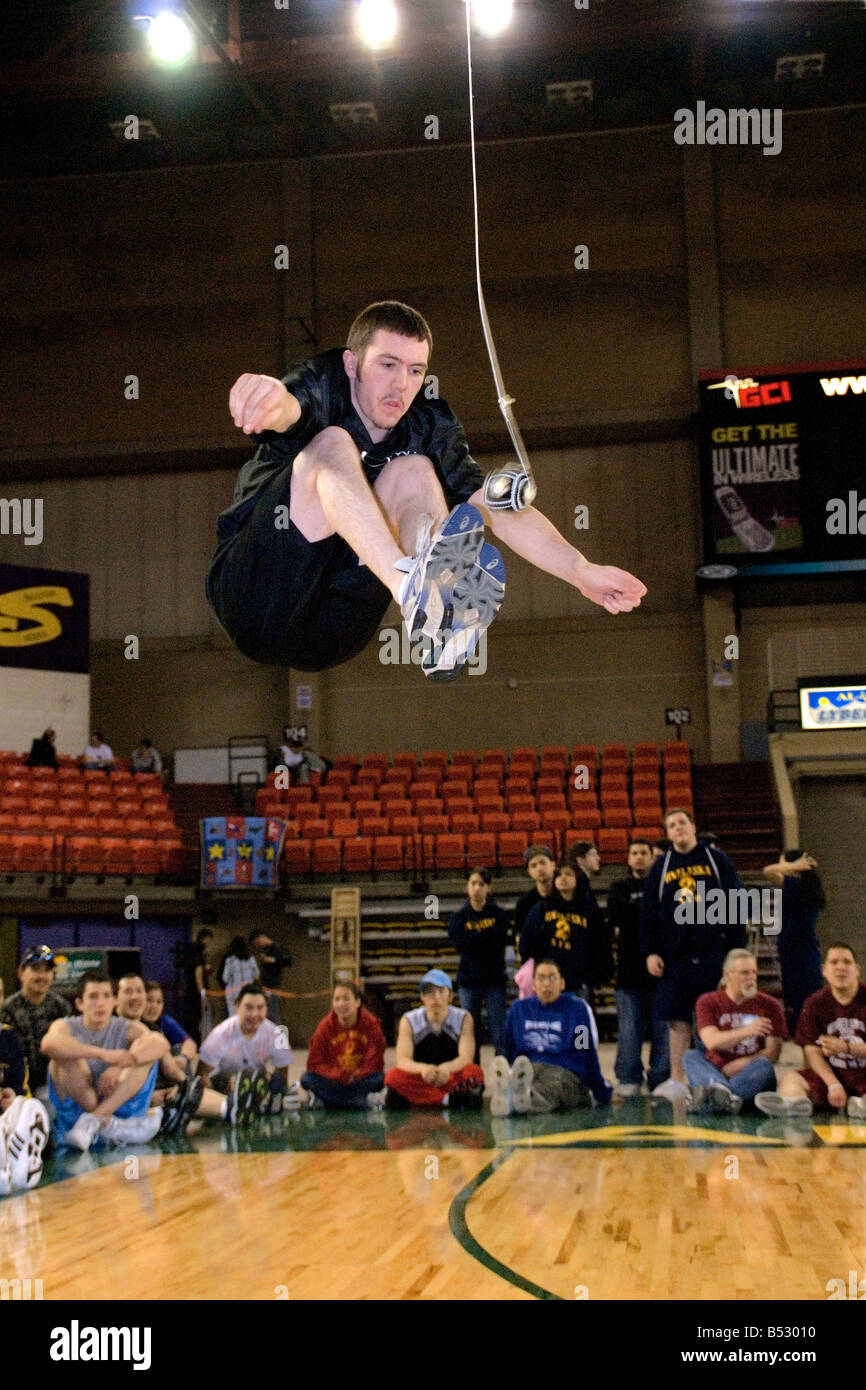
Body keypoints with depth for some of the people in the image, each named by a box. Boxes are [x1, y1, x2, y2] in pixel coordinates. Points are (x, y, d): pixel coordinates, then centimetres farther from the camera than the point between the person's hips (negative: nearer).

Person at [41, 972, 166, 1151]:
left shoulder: (126, 1029, 6)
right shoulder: (66, 1027, 2)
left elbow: (161, 1043, -17)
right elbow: (49, 1044, -25)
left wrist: (120, 1064, -32)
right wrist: (104, 1055, -34)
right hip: (73, 1114, -1)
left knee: (148, 1050, -14)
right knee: (66, 1054, -21)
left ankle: (94, 1120, -26)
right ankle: (108, 1124, -27)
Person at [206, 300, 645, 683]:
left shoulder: (427, 427, 5)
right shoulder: (324, 387, -5)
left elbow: (500, 509, -6)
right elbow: (288, 408, -31)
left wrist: (582, 572, -20)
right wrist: (269, 396, -56)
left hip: (328, 637, 3)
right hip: (254, 607, -3)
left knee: (412, 471, -15)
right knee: (331, 445, -21)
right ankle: (410, 586, -48)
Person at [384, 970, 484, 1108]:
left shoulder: (463, 1019, -3)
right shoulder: (409, 1021, -3)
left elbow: (466, 1058, -16)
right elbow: (402, 1060, -15)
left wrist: (447, 1068, -40)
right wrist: (423, 1068, -39)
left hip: (451, 1080, -1)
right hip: (420, 1082, 1)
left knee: (475, 1072, -30)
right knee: (393, 1076, -29)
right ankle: (452, 1099, -33)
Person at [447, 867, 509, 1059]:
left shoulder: (499, 914, 3)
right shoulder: (459, 916, 5)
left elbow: (501, 941, -10)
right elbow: (459, 944, -10)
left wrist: (474, 938, -14)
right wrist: (487, 935, -13)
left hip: (494, 979, -1)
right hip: (468, 980, 1)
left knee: (499, 1030, -5)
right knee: (471, 1031, 5)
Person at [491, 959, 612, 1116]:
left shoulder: (578, 1008, 12)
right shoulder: (518, 1008, 19)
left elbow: (589, 1052, 13)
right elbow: (508, 1049, 26)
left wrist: (601, 1091, 15)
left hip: (565, 1072, -2)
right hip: (526, 1068, 2)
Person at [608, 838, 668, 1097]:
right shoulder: (619, 887, 15)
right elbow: (616, 916, -3)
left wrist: (635, 911, -13)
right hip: (630, 968, 1)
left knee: (662, 1028, 0)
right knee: (629, 1030, 0)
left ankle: (661, 1080, 7)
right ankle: (628, 1080, 8)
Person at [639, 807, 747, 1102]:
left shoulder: (717, 860, 5)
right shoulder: (661, 867, 9)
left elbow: (737, 904, 5)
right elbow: (648, 912, 10)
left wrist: (736, 949, 0)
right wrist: (650, 952, 2)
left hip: (713, 953, -1)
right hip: (675, 955, 1)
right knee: (677, 1019, 1)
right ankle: (677, 1080, 6)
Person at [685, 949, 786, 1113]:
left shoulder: (770, 1005, 7)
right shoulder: (708, 1002, 6)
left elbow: (773, 1053, -2)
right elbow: (711, 1041, -12)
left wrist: (739, 1065, -15)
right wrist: (746, 1032, -28)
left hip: (752, 1076, 0)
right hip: (715, 1072, 0)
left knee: (764, 1065, -31)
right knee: (691, 1056, -26)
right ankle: (725, 1093, -56)